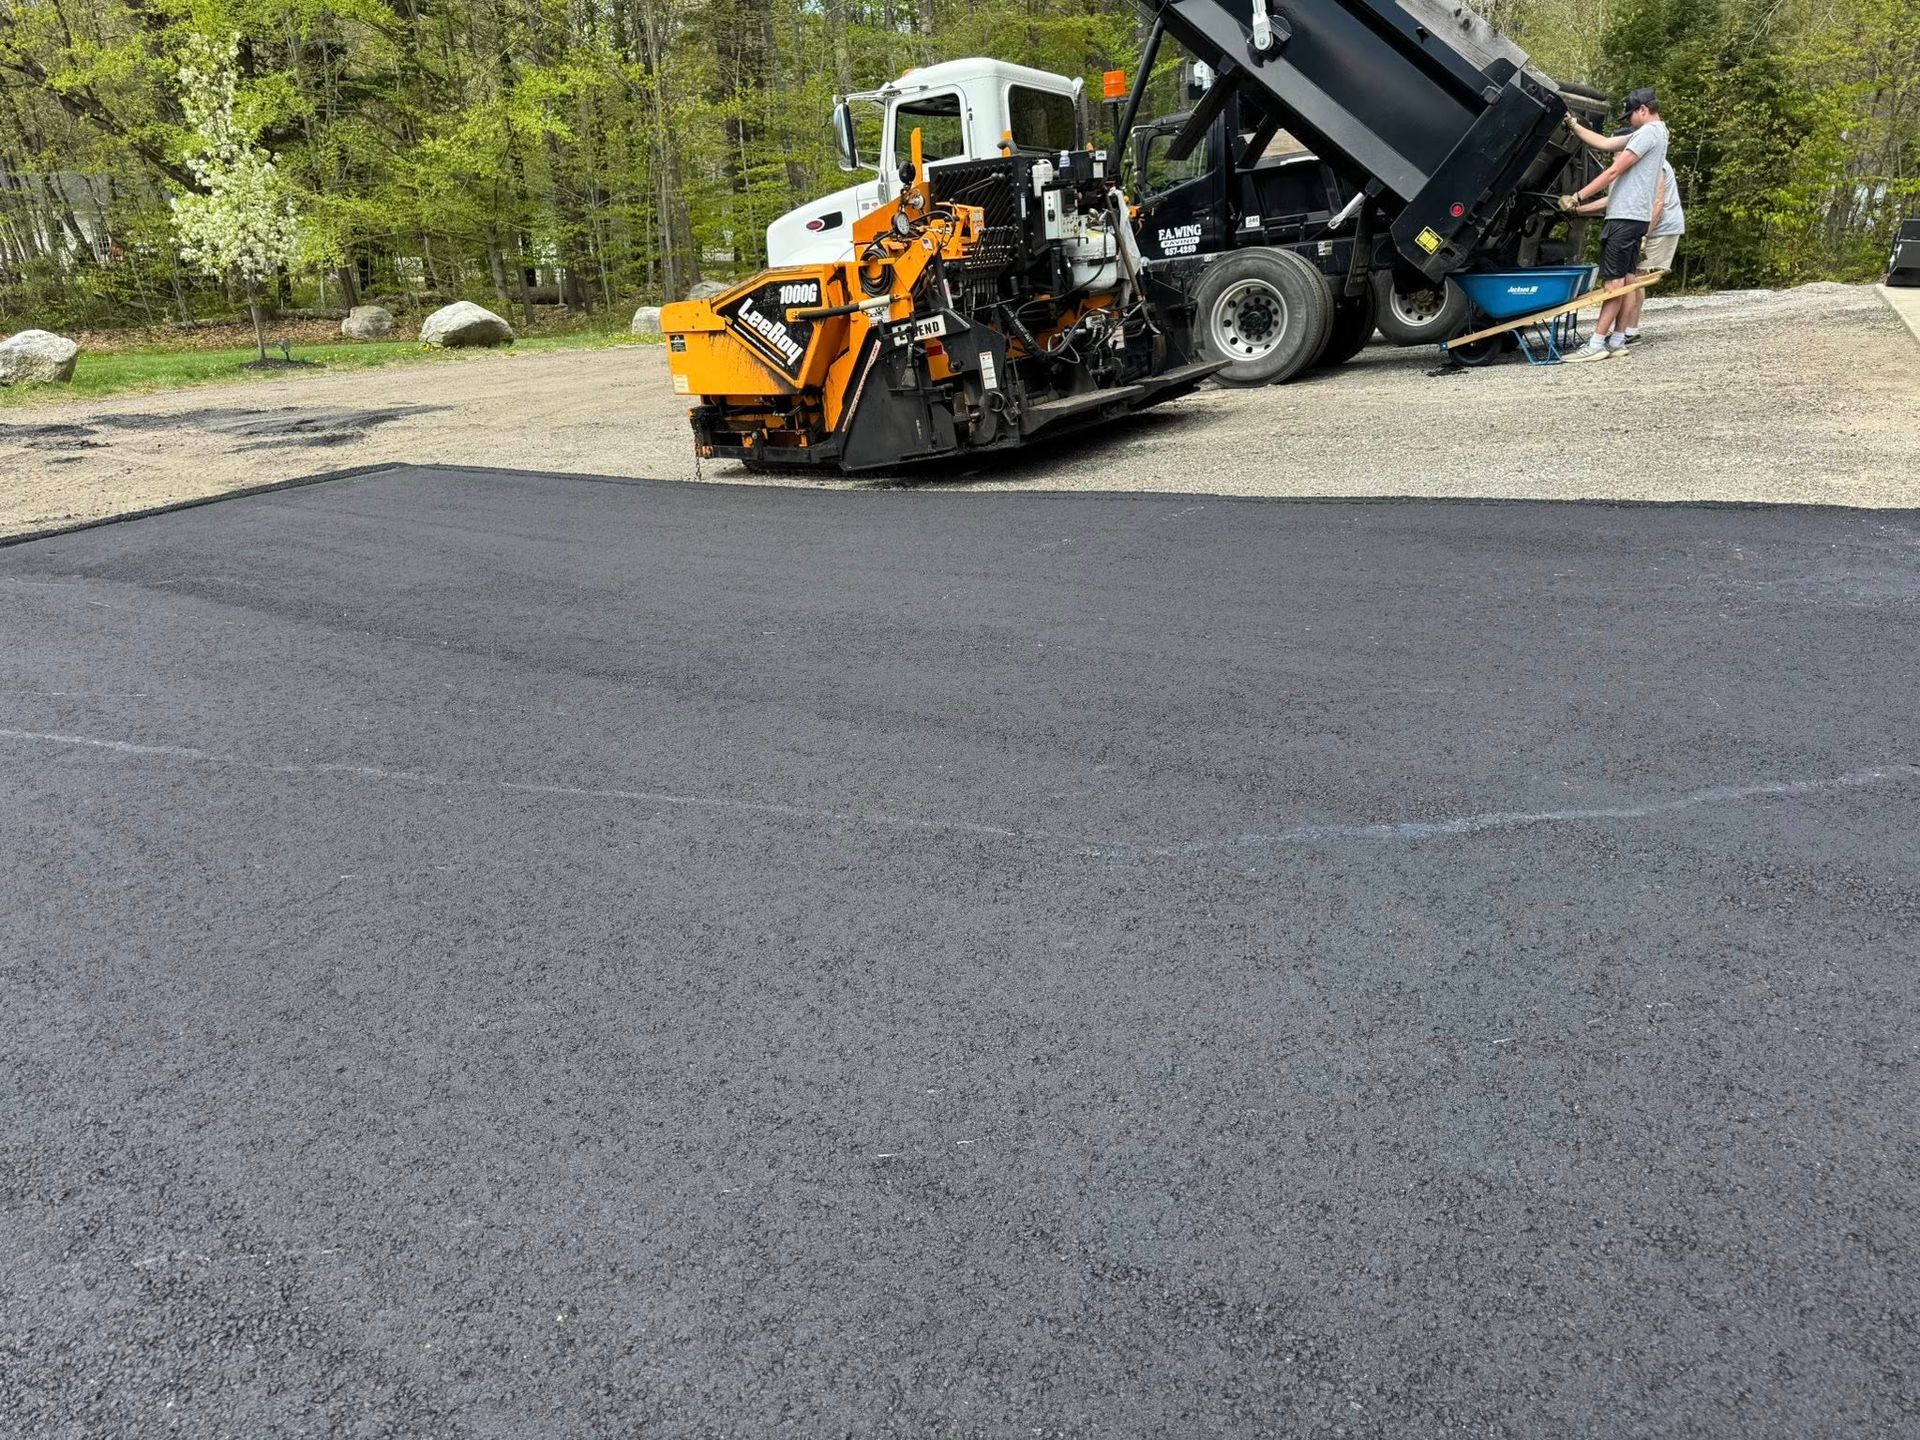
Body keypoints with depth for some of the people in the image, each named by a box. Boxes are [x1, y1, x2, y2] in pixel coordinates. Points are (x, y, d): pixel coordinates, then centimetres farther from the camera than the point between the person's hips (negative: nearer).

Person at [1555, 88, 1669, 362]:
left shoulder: (1649, 132, -10)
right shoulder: (1650, 133, 21)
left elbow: (1614, 170, -15)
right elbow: (1604, 143, 20)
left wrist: (1577, 197, -15)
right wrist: (1574, 125, 18)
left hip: (1626, 216, -10)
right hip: (1635, 216, 10)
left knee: (1614, 280, -13)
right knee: (1624, 279, 8)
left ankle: (1597, 343, -16)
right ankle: (1616, 340, 8)